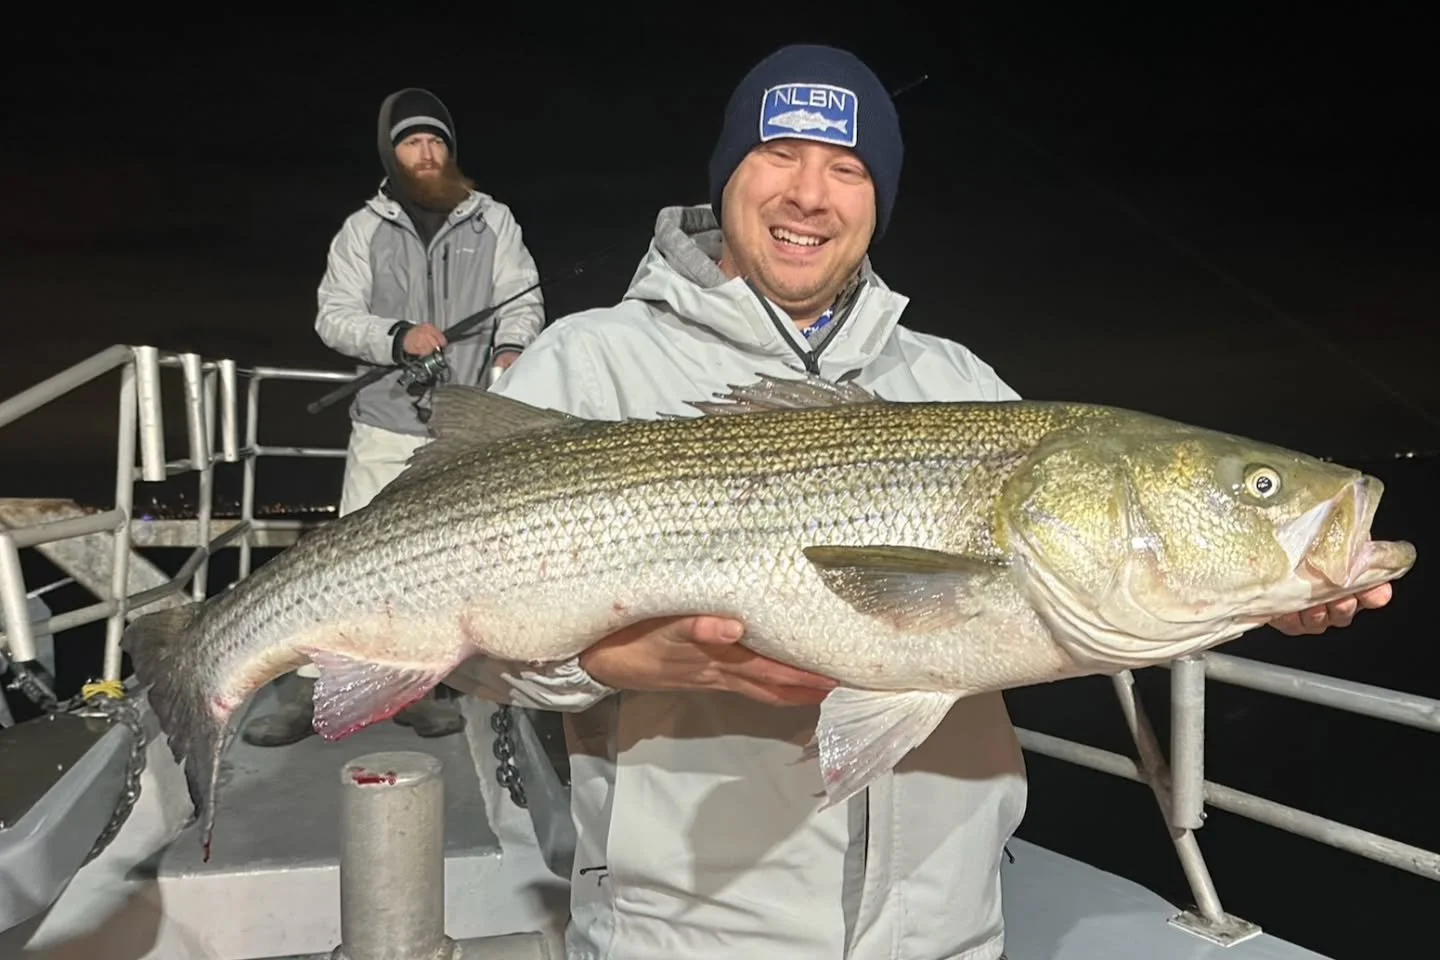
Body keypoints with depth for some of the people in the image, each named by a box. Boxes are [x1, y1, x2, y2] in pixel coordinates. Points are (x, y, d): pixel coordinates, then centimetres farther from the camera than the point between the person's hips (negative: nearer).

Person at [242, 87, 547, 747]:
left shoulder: (493, 221, 8)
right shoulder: (363, 229, 7)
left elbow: (522, 301, 4)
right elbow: (334, 315, 3)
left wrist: (510, 349, -17)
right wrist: (397, 336, -15)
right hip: (387, 426, 0)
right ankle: (307, 691, 9)